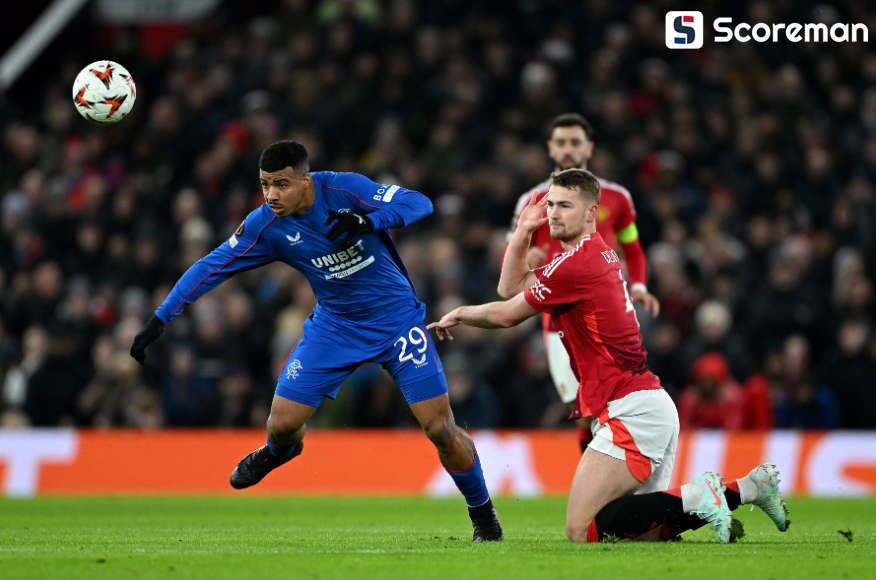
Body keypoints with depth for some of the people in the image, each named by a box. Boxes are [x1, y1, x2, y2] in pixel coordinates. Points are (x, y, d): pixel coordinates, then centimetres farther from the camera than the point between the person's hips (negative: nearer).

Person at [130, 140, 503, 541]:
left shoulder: (344, 189, -21)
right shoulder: (264, 225, -13)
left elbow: (418, 203, -23)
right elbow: (213, 267, -6)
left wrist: (367, 222, -41)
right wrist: (159, 320, -10)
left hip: (397, 322, -3)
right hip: (334, 325, 3)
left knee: (441, 429, -9)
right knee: (282, 424, -5)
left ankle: (483, 514, 17)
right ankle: (281, 451, 36)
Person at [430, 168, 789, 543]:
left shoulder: (577, 263, -13)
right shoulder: (597, 254, 17)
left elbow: (506, 315, -3)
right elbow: (511, 286, 24)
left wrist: (459, 314, 15)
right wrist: (523, 230, 11)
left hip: (631, 410, -10)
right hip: (653, 406, 10)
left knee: (581, 530, -15)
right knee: (644, 533, 13)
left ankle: (695, 497, -16)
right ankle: (747, 487, 12)